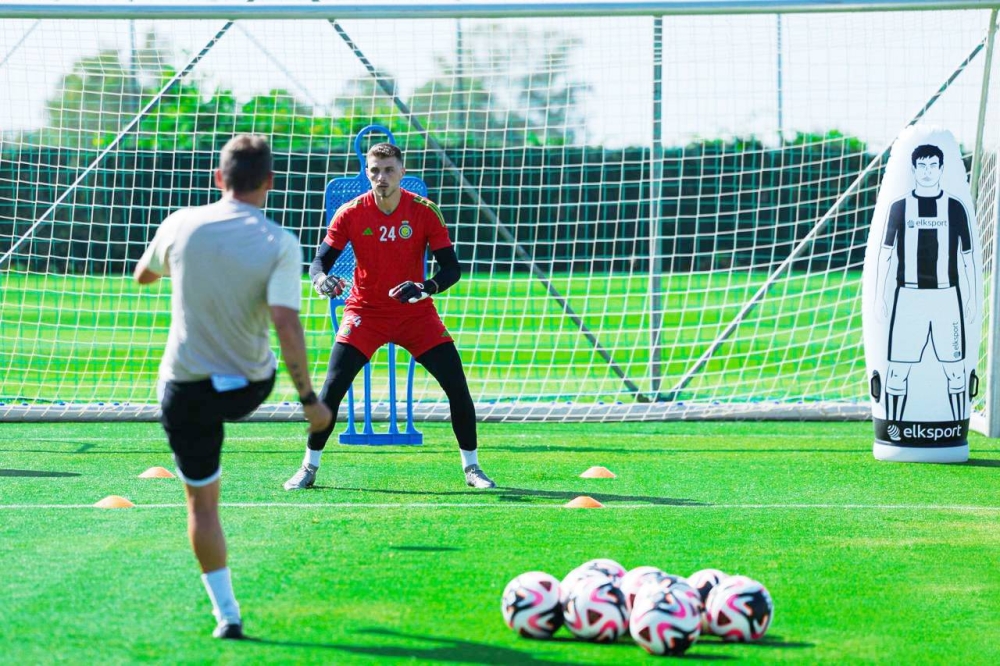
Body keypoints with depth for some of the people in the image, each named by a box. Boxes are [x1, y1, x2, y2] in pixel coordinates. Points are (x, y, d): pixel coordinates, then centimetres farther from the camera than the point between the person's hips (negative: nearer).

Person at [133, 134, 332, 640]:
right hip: (251, 388, 0)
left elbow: (143, 276, 12)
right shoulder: (280, 244, -16)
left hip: (187, 389, 0)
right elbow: (286, 323, -23)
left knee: (202, 503, 9)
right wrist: (309, 399, -16)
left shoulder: (181, 225, -9)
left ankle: (226, 613, 7)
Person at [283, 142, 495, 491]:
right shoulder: (351, 213, -9)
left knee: (457, 386, -7)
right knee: (333, 386, -14)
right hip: (365, 313, 0)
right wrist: (321, 279, -34)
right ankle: (309, 467, 1)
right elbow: (320, 260, -10)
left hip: (415, 314, 0)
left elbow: (452, 268, -10)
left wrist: (426, 288, -31)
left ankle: (472, 467, 9)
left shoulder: (425, 212, -10)